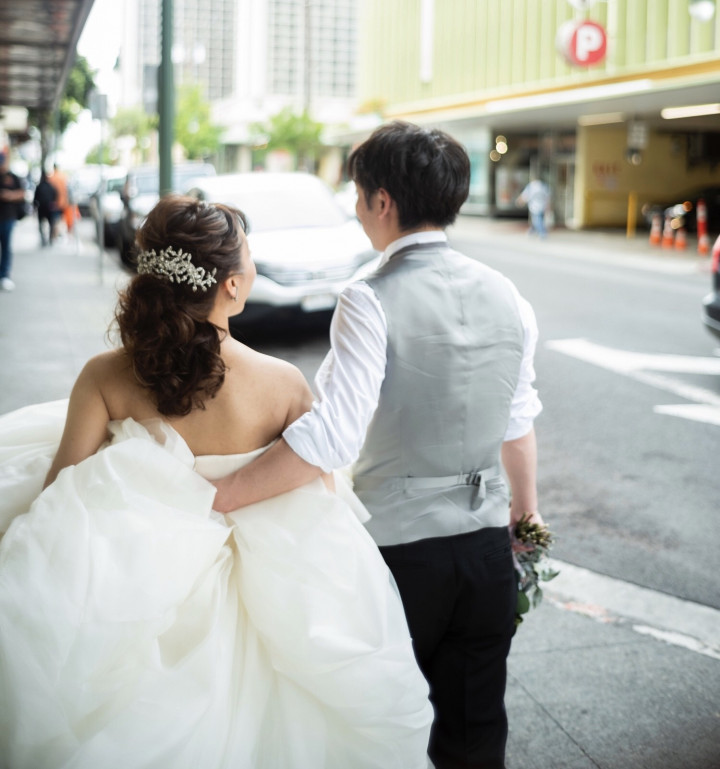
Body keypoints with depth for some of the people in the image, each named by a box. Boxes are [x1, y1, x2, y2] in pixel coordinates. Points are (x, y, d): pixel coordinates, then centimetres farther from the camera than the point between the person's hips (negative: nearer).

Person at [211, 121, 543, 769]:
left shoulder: (372, 301, -17)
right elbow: (518, 422, 10)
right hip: (487, 545, 5)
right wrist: (526, 503, 27)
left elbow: (328, 438, -27)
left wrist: (213, 496, -22)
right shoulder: (505, 295, 0)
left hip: (399, 544, -5)